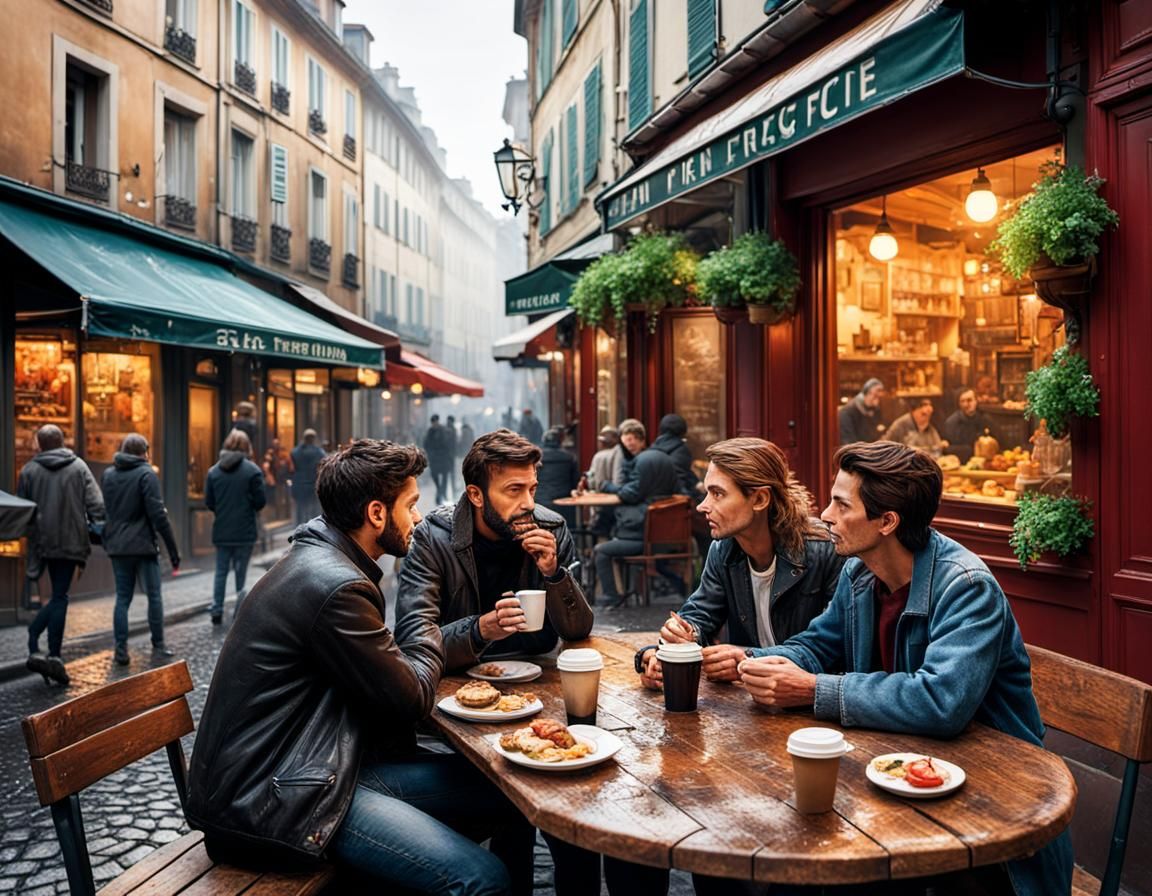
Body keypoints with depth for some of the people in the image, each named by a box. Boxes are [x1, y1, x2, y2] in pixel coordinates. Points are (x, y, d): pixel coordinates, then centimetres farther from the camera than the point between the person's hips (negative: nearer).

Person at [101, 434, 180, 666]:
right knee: (154, 596, 7)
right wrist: (173, 550, -10)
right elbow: (158, 514, -13)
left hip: (117, 546, 5)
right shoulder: (146, 474, -10)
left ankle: (121, 650, 8)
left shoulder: (108, 474, 7)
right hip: (143, 545, -5)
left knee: (122, 597, 9)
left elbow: (105, 510, 14)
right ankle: (158, 646, 13)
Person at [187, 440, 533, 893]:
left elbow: (384, 670, 15)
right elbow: (412, 698, -12)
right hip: (270, 799, -9)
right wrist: (427, 635, 5)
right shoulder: (336, 586, -22)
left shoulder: (321, 559, 9)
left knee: (510, 797, 1)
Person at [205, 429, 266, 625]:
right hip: (244, 531, -3)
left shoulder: (214, 471, 2)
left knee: (221, 571, 11)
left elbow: (208, 502, 2)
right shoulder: (252, 470, -9)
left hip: (221, 531, 3)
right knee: (241, 570, 6)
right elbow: (260, 501, -9)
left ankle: (217, 610, 9)